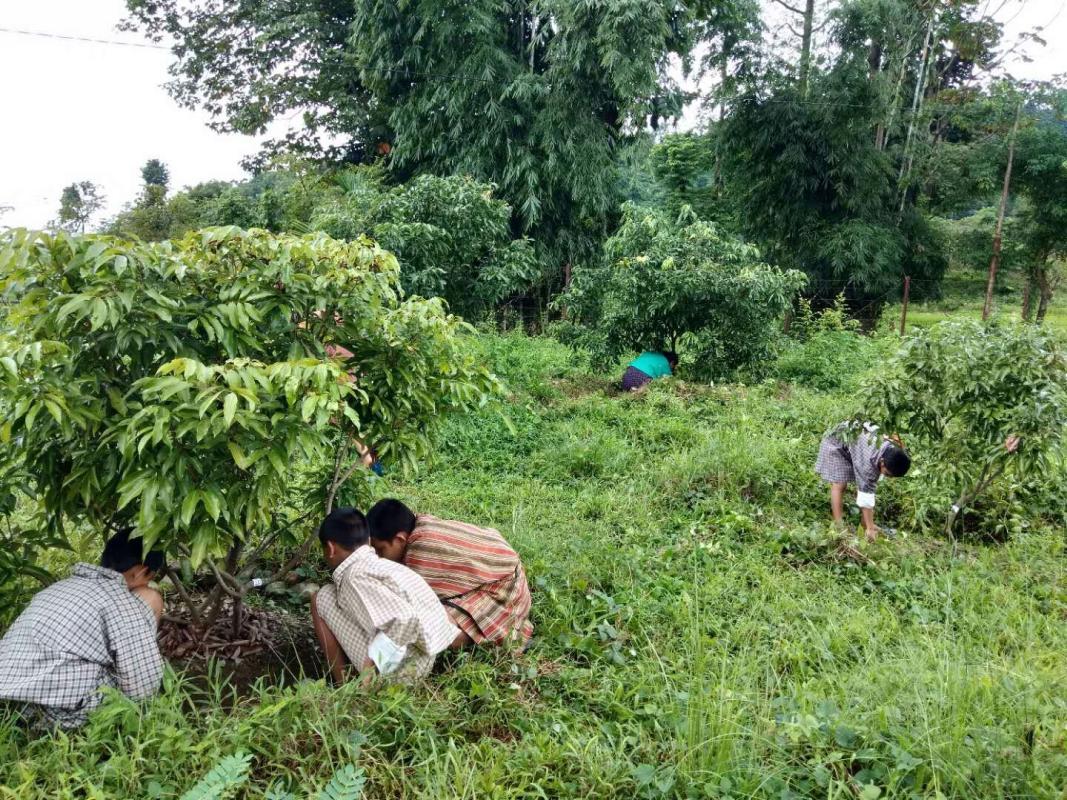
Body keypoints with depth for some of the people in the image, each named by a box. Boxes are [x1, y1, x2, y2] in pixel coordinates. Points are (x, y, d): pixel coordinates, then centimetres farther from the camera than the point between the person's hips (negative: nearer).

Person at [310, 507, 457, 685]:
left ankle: (343, 685, 8)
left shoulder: (355, 575, -14)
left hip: (396, 668, -9)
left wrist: (374, 664, -16)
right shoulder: (382, 564, 12)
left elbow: (404, 619, -25)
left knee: (321, 599, 2)